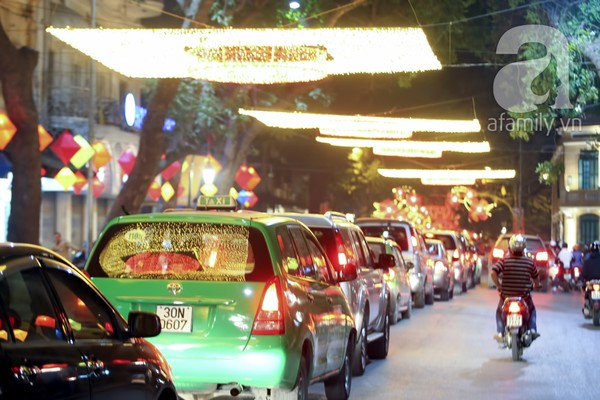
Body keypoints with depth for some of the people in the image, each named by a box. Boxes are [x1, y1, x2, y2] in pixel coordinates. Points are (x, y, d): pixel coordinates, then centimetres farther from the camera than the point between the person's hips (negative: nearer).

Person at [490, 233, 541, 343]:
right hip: (524, 296, 1)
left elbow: (493, 272, -21)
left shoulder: (504, 261, -10)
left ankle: (500, 333, 11)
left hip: (507, 296, -1)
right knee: (532, 310, 30)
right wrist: (536, 285, 28)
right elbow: (536, 278, 6)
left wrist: (498, 285, -6)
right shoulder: (529, 262, -5)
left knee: (500, 311, 26)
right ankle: (532, 330, 15)